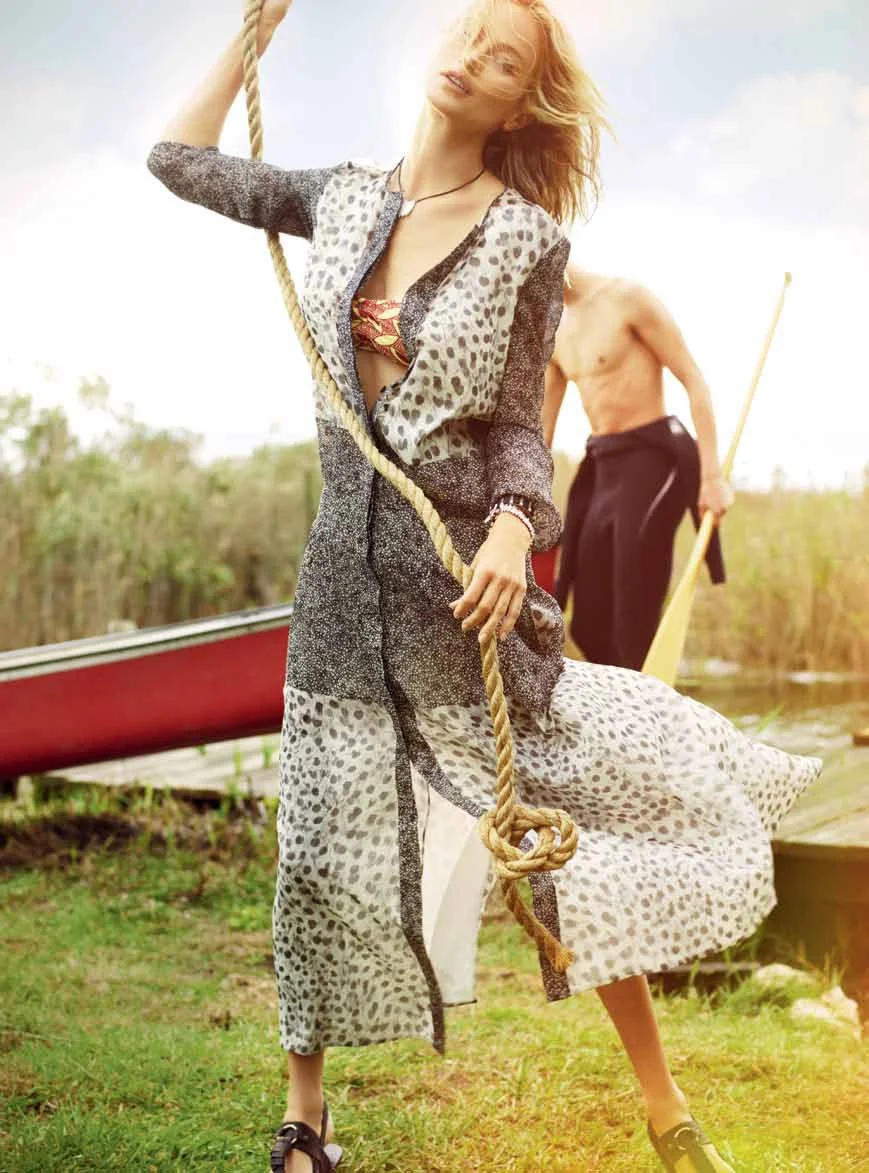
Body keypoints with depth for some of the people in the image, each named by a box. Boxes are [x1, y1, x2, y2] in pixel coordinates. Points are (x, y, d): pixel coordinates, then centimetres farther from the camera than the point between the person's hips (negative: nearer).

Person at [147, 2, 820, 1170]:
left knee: (566, 828, 0)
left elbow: (516, 421, -4)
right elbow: (180, 158, 17)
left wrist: (512, 528, -23)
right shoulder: (346, 200, 7)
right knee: (330, 851, 8)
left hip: (461, 562, -3)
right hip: (348, 562, 3)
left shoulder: (527, 237, -4)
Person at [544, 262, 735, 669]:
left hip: (653, 459, -8)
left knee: (633, 629, -10)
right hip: (602, 470, 8)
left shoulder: (627, 299, -9)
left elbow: (695, 382, -10)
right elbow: (541, 428, 16)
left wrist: (711, 476, -17)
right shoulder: (554, 332, 14)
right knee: (588, 628, 7)